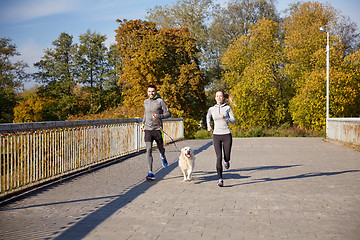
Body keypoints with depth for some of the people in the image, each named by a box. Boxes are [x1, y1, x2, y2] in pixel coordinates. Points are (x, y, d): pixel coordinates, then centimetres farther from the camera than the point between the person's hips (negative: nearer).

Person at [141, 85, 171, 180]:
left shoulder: (160, 101, -4)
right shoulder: (146, 102, 11)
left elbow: (168, 113, -4)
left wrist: (159, 116, -21)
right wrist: (143, 123, 23)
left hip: (157, 129, -3)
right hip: (148, 129, 3)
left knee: (161, 148, 13)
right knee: (148, 150, -10)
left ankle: (163, 157, 52)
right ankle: (150, 173, -10)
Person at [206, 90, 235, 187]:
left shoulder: (227, 108, 0)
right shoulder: (211, 109, 5)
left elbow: (233, 121, -1)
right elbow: (208, 116, 27)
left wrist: (225, 118, -16)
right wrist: (208, 126, 14)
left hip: (227, 135, 0)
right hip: (216, 135, 0)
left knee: (227, 157, 3)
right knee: (219, 157, -9)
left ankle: (226, 161, 43)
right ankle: (220, 179, -2)